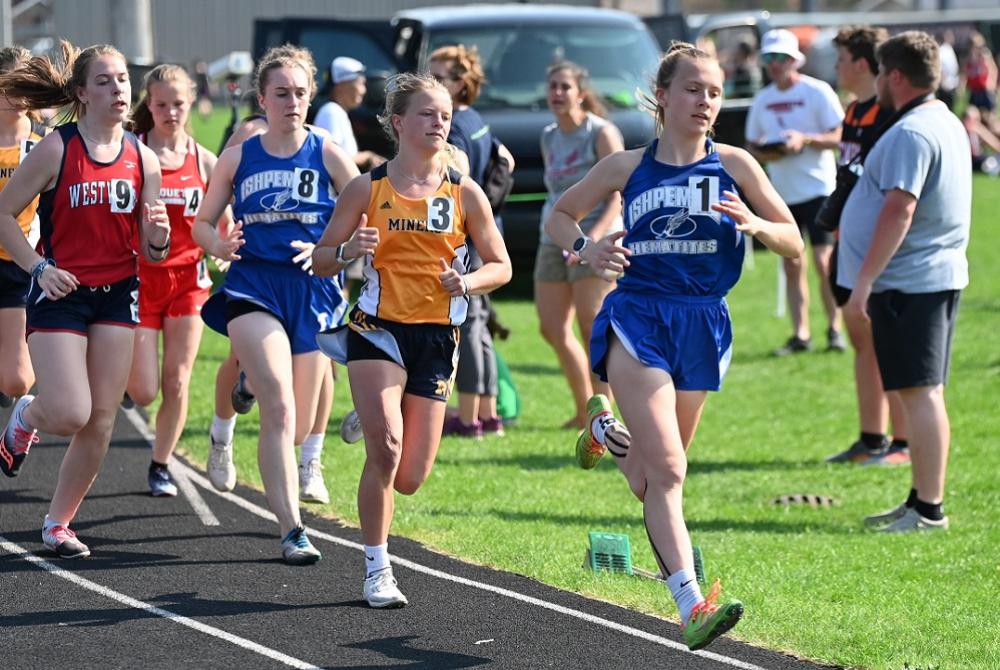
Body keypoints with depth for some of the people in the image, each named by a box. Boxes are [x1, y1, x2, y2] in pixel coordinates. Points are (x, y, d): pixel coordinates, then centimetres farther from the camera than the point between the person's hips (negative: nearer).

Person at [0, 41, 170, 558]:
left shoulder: (143, 160, 3)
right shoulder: (56, 150, -9)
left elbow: (151, 251, 8)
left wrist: (158, 239, -15)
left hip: (117, 295, 4)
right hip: (61, 293, -4)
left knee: (101, 422, 1)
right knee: (70, 415, -14)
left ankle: (59, 521, 16)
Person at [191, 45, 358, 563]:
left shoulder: (328, 156, 3)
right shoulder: (237, 158, 7)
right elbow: (203, 222, 15)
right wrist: (218, 245, -7)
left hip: (312, 292, 1)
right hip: (253, 288, -1)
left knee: (297, 428, 8)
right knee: (278, 408, -20)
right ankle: (291, 531, -22)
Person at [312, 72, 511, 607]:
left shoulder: (464, 192, 3)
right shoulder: (368, 188, 0)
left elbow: (501, 266, 9)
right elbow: (320, 260, 5)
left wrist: (467, 282, -12)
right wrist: (348, 250, -17)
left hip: (436, 339, 2)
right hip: (379, 328, -2)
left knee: (409, 479, -1)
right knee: (387, 445, -22)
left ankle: (371, 416, 36)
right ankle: (376, 569, -6)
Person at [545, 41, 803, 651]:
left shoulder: (734, 165, 3)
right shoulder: (627, 167, 4)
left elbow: (794, 244, 5)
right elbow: (560, 216, 18)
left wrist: (754, 224, -16)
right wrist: (586, 248, -3)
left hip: (703, 325, 2)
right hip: (637, 319, -2)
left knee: (653, 478, 15)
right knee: (667, 469, -18)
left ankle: (606, 430, 50)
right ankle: (692, 606, -25)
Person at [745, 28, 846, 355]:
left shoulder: (817, 92, -5)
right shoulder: (763, 100, 11)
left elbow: (839, 137, -7)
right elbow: (751, 145, 15)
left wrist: (804, 139, -22)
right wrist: (763, 153, -8)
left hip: (818, 188, -5)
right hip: (782, 192, 5)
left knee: (824, 261, -7)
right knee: (791, 265, 6)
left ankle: (834, 328, 4)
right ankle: (800, 334, 10)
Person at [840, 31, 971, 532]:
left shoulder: (910, 134, -18)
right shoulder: (947, 124, 16)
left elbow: (899, 211, -25)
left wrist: (865, 280, -23)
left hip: (909, 282, -10)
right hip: (938, 274, 10)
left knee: (919, 392, -9)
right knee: (922, 392, 15)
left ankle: (928, 509, -9)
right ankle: (921, 502, 21)